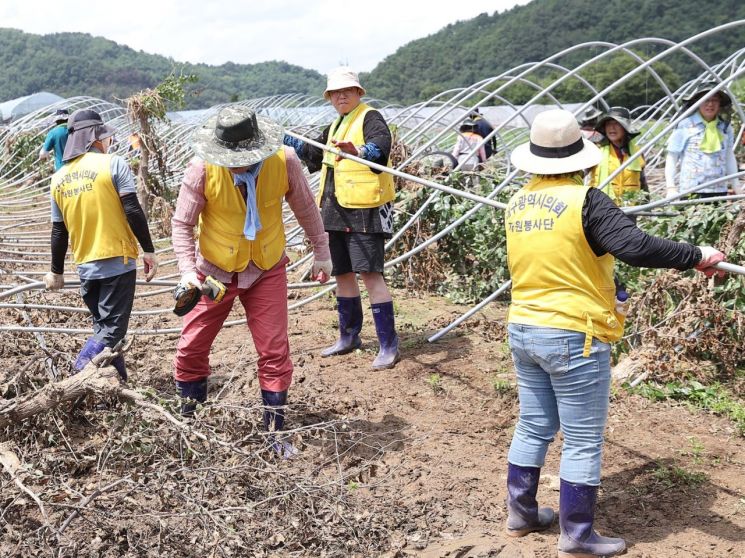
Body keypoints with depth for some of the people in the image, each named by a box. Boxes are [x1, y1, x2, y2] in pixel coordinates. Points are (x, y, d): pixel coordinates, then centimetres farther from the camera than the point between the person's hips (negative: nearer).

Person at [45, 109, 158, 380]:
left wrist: (57, 271, 21)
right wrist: (148, 249, -7)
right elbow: (133, 211, -14)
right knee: (111, 330, -2)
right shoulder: (113, 164, -7)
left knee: (103, 327, 18)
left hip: (86, 266, 6)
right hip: (118, 261, -6)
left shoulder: (59, 177, 8)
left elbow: (59, 231, 12)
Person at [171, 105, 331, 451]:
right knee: (191, 348, 4)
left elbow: (306, 208, -1)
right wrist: (187, 271, -26)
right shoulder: (202, 169, -21)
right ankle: (187, 420, 25)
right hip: (214, 270, 0)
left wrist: (322, 253, 9)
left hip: (266, 270, 0)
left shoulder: (284, 162, -18)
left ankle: (275, 431, 15)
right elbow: (182, 224, -13)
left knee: (274, 351, 1)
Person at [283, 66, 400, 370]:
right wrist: (288, 140, 36)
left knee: (370, 274, -12)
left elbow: (381, 144, -30)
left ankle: (389, 345, -5)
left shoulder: (370, 117, -7)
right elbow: (314, 154, 38)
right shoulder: (334, 127, 21)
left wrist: (358, 151, -50)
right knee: (342, 273, 16)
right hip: (335, 211, 9)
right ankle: (349, 336, 30)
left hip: (364, 210, -9)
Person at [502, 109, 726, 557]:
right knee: (583, 442, 5)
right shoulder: (585, 201, -16)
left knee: (533, 427, 20)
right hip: (573, 337, -7)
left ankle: (521, 512, 32)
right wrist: (697, 256, -18)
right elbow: (637, 247, -26)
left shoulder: (517, 204, 5)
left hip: (523, 330, 7)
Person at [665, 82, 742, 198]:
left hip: (719, 191, 4)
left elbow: (730, 157, 21)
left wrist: (736, 185, 19)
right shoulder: (685, 125, -3)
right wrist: (671, 188, -8)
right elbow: (671, 158, -1)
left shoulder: (725, 127, 11)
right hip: (690, 192, -4)